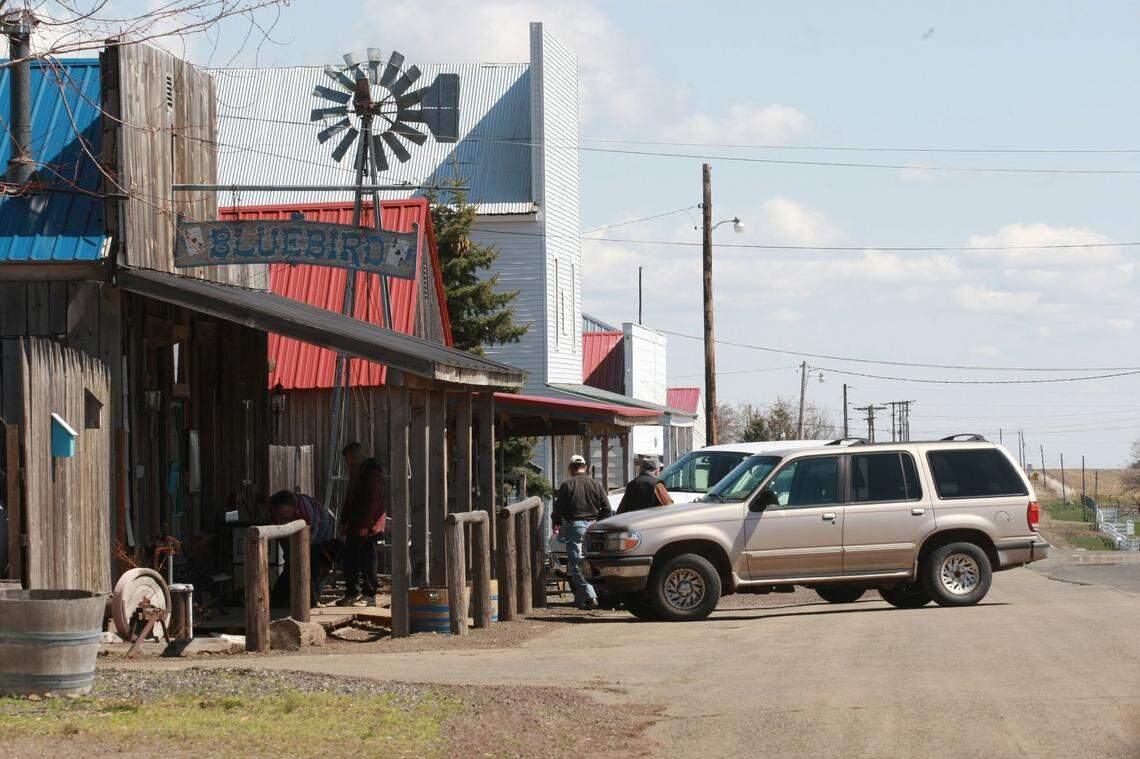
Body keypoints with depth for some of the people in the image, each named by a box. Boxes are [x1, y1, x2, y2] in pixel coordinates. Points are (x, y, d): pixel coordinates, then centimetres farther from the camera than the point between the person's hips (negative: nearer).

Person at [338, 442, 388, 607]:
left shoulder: (373, 473, -12)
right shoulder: (356, 473, 18)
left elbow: (374, 501, -17)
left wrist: (365, 525, -19)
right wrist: (344, 522, 14)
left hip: (369, 526, -9)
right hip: (355, 525, 9)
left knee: (366, 559, -6)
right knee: (349, 560, 8)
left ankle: (369, 594, 0)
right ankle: (352, 594, 13)